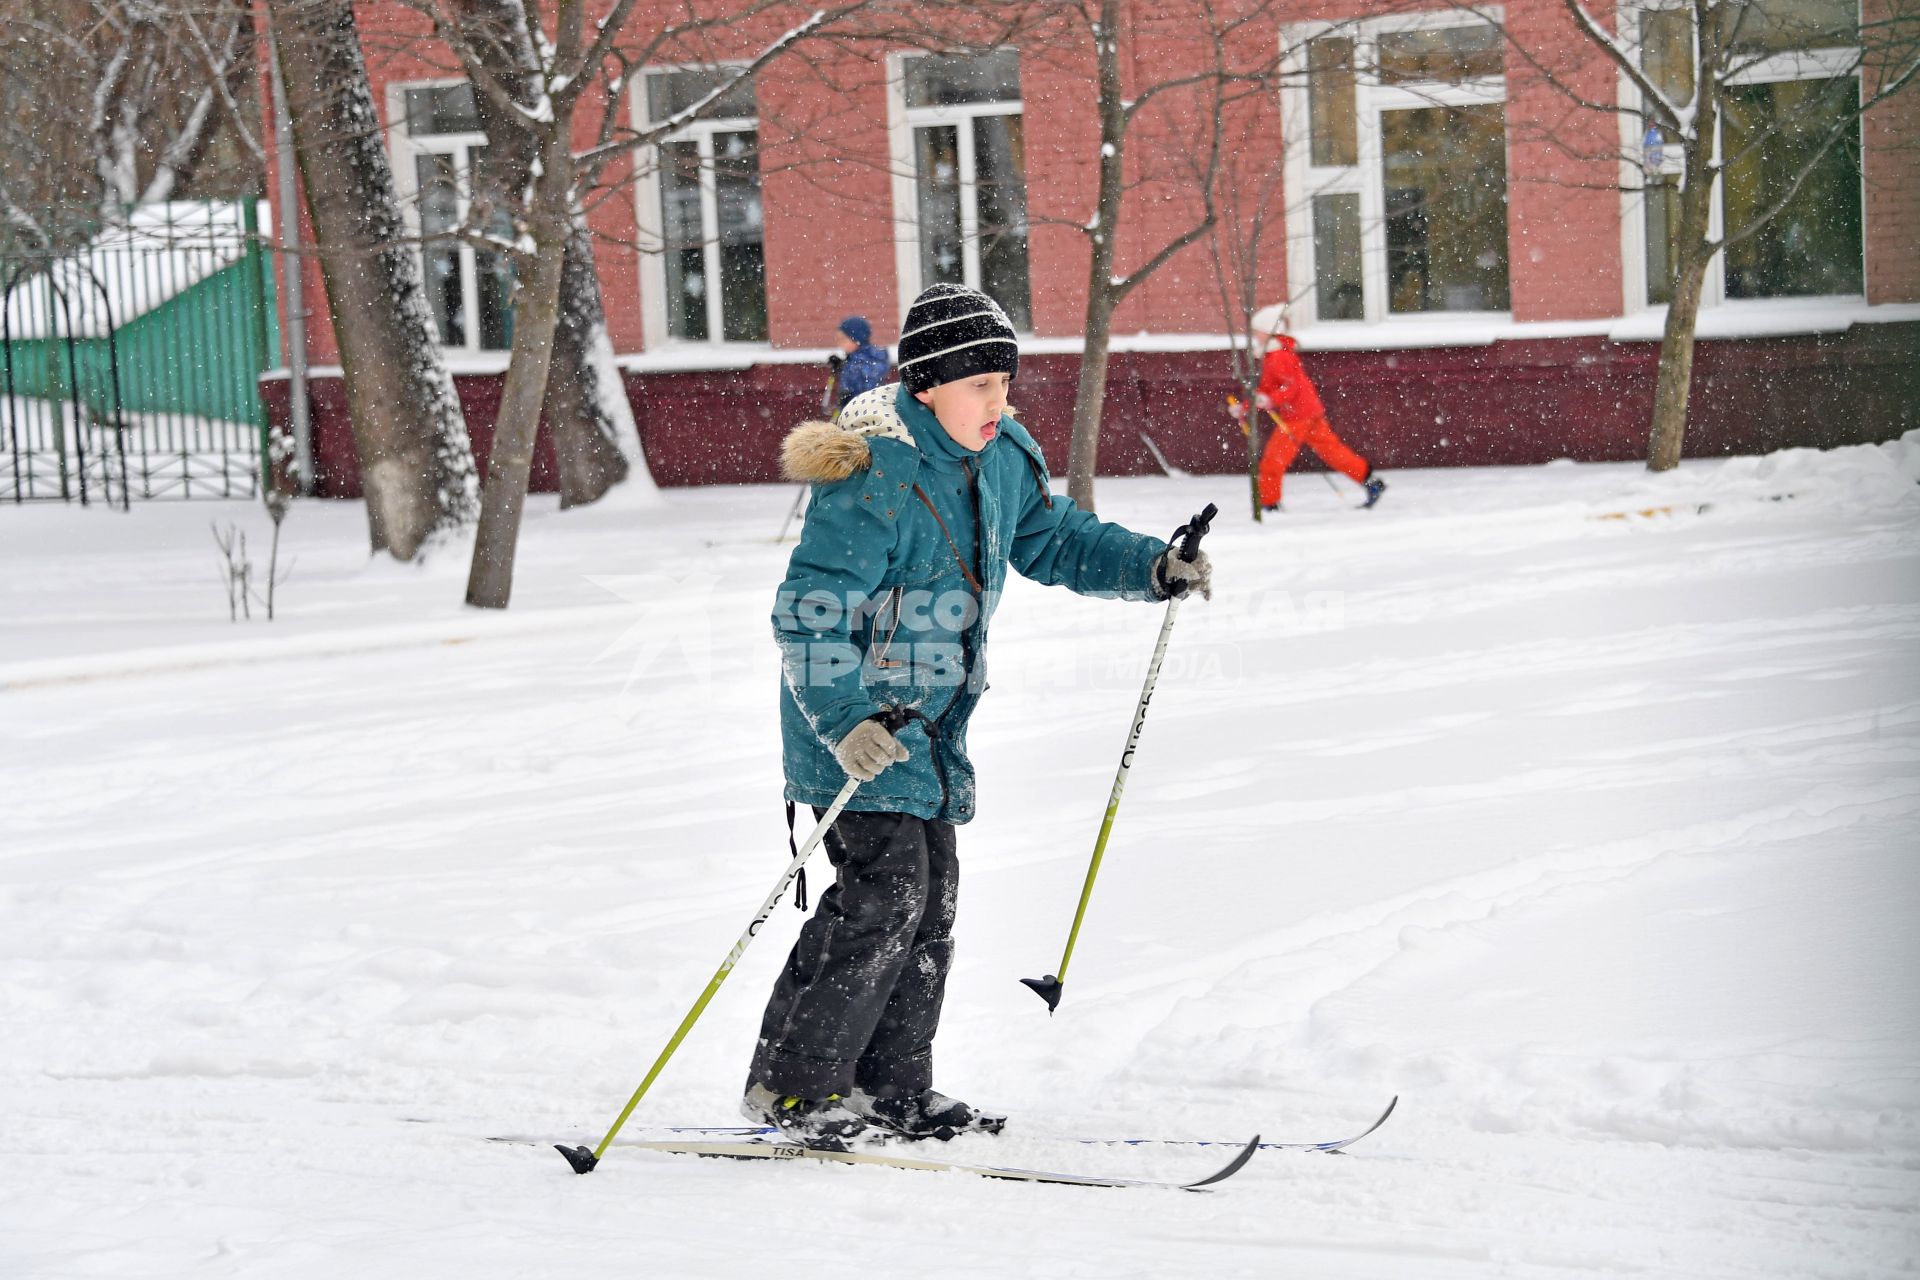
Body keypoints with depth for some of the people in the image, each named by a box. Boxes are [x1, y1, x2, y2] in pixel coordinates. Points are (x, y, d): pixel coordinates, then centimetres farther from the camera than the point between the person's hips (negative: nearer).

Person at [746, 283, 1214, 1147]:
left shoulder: (999, 462, 4)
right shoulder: (875, 482, -23)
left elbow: (1053, 541, 20)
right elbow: (807, 613, -25)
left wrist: (1153, 567, 5)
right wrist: (843, 718, -37)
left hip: (930, 733, 9)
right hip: (856, 728, -9)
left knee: (932, 904, 9)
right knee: (882, 894, -15)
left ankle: (891, 1090, 19)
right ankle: (791, 1084, -6)